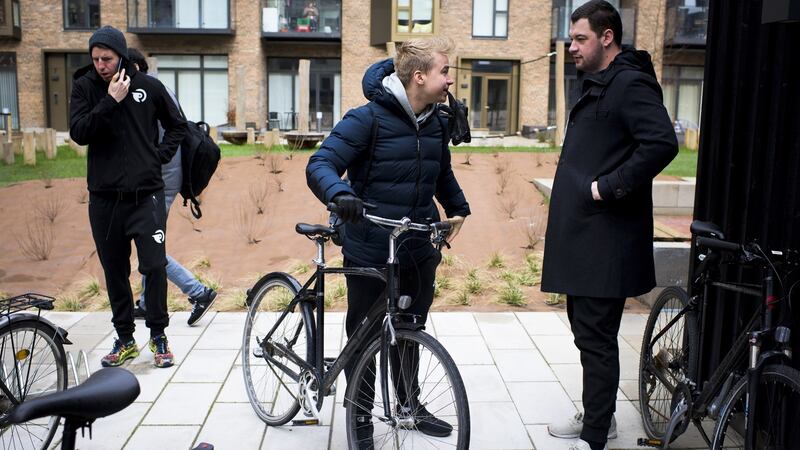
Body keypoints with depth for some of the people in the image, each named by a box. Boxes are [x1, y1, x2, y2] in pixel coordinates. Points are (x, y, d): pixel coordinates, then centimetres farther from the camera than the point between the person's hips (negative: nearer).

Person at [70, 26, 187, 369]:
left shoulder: (148, 86, 1)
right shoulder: (85, 87, 1)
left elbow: (177, 126, 14)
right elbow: (78, 133, -10)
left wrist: (160, 156, 1)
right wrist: (110, 101, -16)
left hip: (146, 195, -1)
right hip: (104, 198, 1)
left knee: (154, 266, -5)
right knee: (114, 272, 10)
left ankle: (158, 336, 13)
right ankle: (124, 339, 23)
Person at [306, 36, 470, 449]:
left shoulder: (436, 123, 7)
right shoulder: (368, 118, -14)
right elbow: (320, 164, -21)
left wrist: (459, 209, 19)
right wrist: (340, 194, -39)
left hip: (419, 249, 6)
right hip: (370, 251, -6)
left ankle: (409, 402, 38)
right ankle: (361, 415, 25)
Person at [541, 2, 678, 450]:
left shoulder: (631, 84, -14)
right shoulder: (596, 85, 18)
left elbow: (662, 144, -27)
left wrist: (608, 187, -23)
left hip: (605, 239, -10)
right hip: (582, 234, 10)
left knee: (596, 338, -3)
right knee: (586, 330, 18)